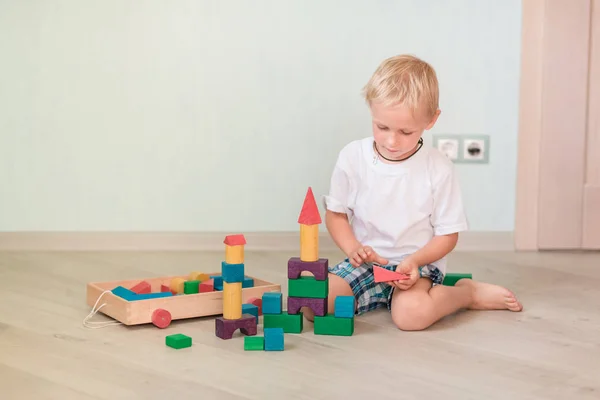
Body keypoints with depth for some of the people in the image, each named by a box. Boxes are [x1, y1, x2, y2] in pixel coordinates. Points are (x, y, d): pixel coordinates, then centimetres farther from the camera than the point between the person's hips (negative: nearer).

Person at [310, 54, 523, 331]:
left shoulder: (438, 168, -9)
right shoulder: (352, 157, -4)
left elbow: (448, 234, -2)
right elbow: (335, 213, 7)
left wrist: (414, 261, -20)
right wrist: (353, 248, -12)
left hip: (417, 265, -3)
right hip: (365, 263, 3)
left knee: (411, 313, -36)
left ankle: (469, 292, -4)